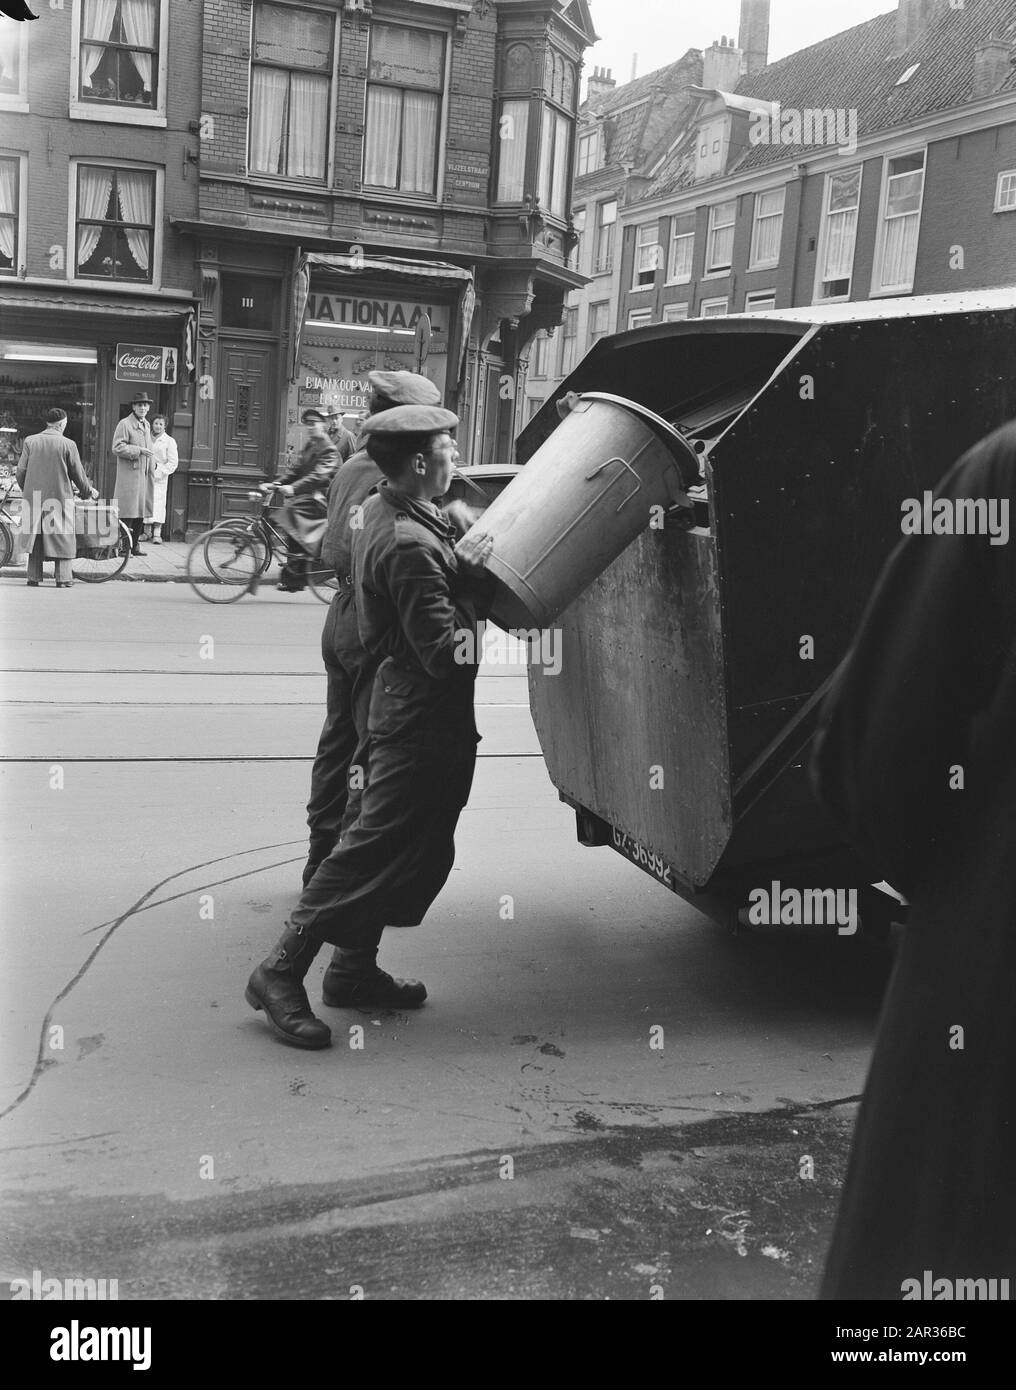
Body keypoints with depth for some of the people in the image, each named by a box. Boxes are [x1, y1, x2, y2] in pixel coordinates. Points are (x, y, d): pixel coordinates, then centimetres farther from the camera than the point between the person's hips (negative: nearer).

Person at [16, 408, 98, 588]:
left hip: (34, 495, 3)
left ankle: (34, 578, 11)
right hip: (59, 496, -3)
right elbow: (78, 474, -1)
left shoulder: (30, 441, 2)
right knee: (62, 537, 6)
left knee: (34, 537, 11)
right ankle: (63, 578, 4)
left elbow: (20, 472, 3)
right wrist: (88, 491, 16)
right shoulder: (68, 444, -6)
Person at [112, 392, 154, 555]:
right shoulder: (125, 424, -7)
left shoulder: (146, 425, 18)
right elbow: (117, 448, -15)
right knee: (128, 511, -8)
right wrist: (138, 451, -19)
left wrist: (151, 473, 23)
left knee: (141, 511, 10)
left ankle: (134, 545, 18)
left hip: (144, 475, 8)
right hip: (129, 475, -8)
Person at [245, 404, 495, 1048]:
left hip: (407, 707, 10)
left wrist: (462, 564, 4)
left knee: (418, 851, 18)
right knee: (376, 849, -3)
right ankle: (282, 972, 5)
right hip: (422, 722, -10)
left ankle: (355, 969, 28)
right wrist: (472, 575, -17)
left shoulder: (383, 510, 8)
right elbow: (447, 652, -26)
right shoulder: (411, 546, -24)